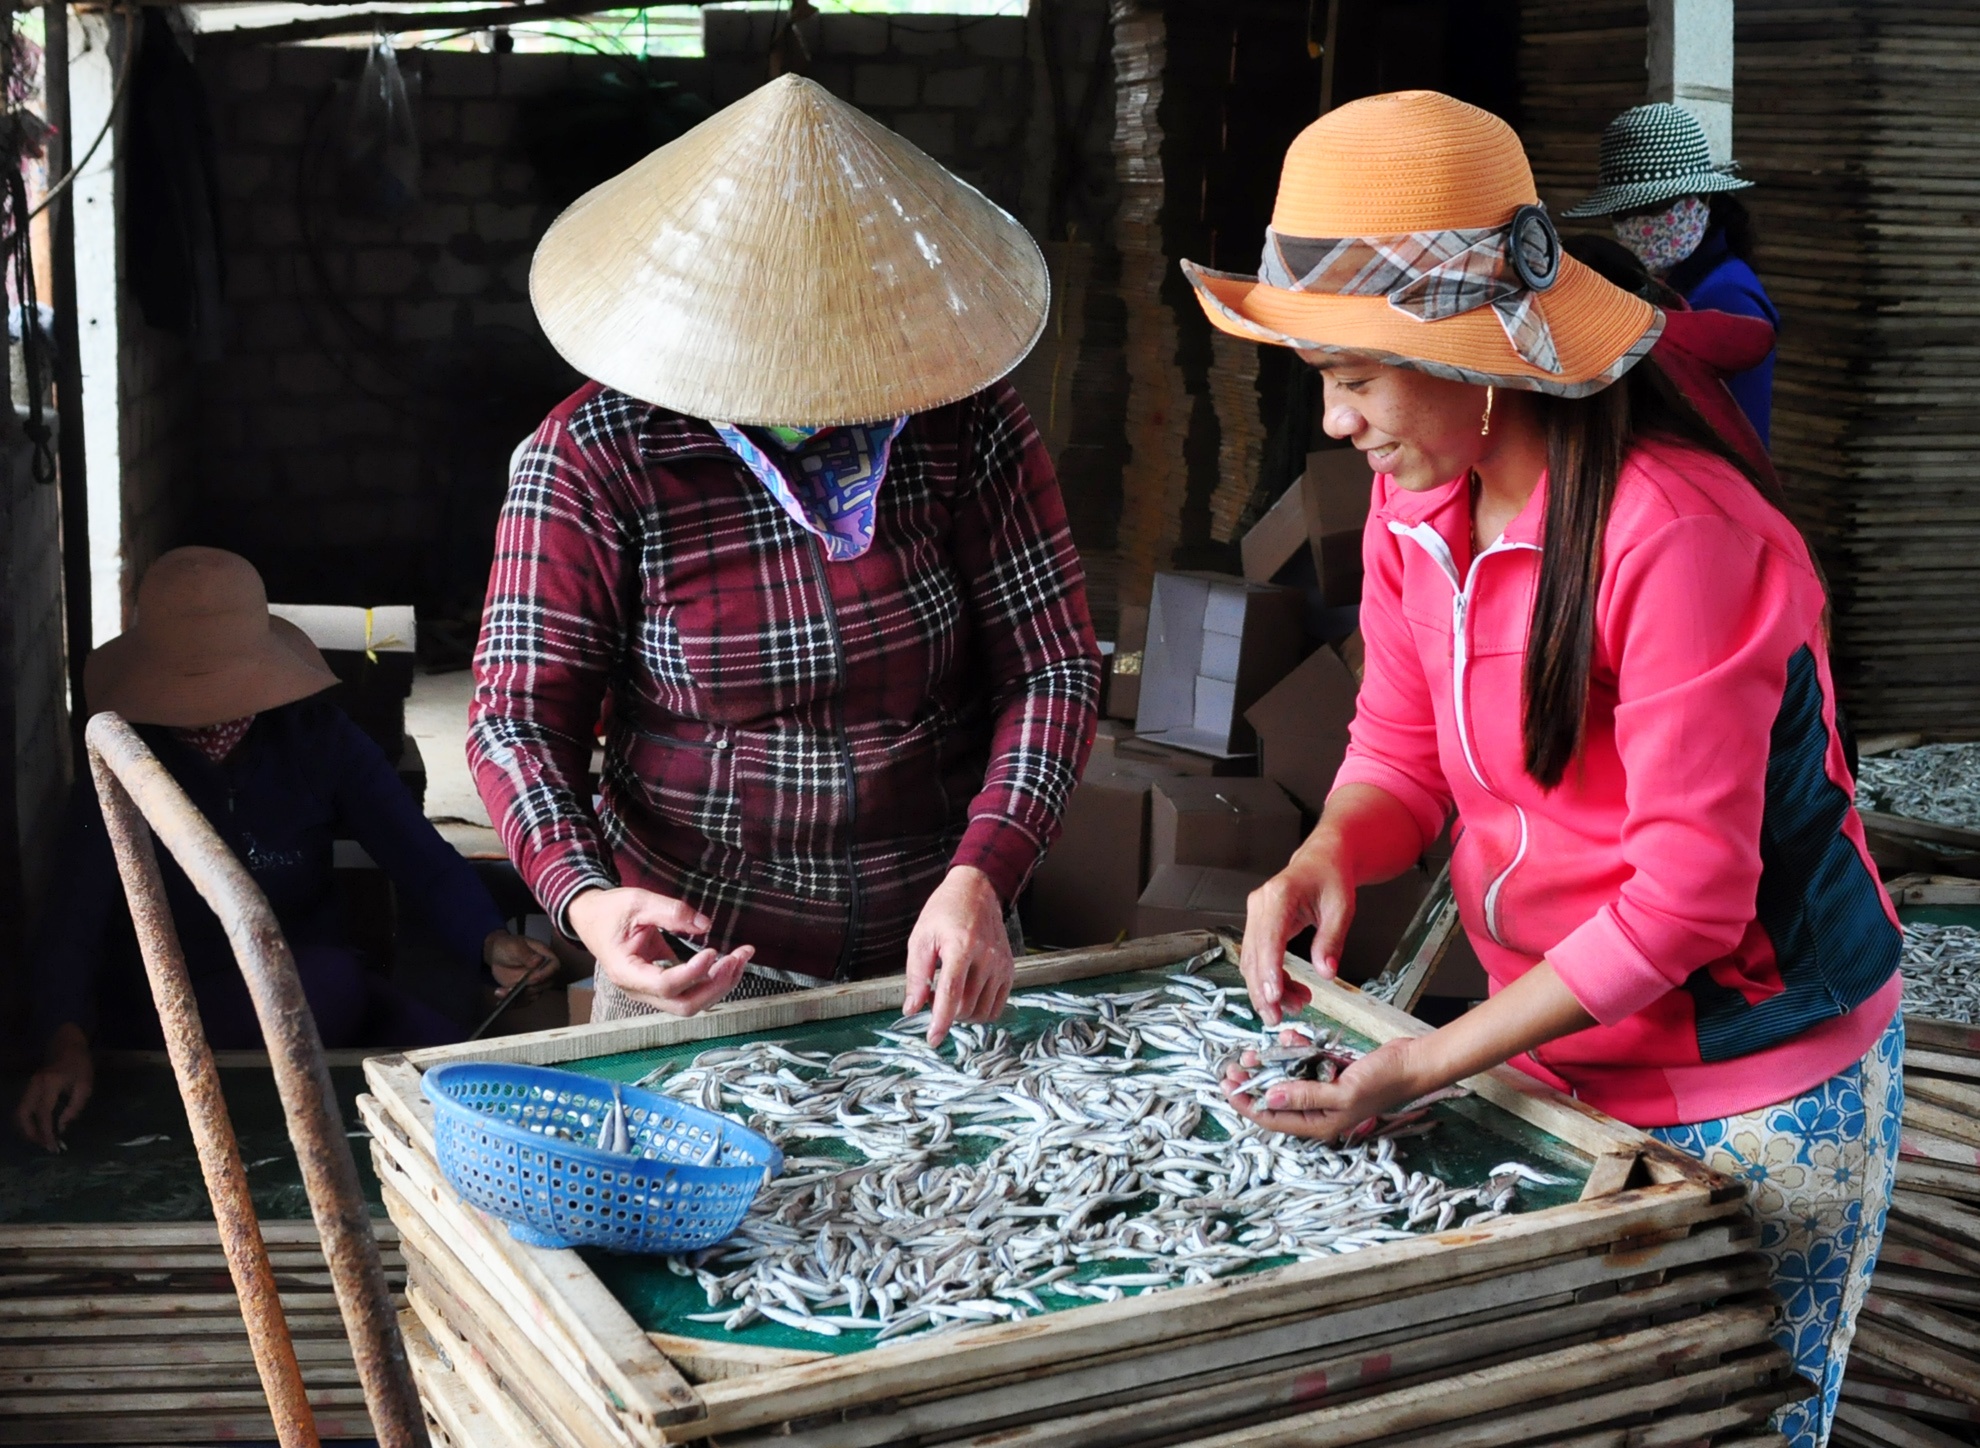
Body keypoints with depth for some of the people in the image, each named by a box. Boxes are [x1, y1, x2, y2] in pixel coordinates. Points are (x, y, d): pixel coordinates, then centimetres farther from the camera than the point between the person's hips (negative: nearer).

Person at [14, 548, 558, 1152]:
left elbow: (426, 861, -11)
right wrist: (68, 1045, -39)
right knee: (332, 987, -32)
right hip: (165, 1022, -2)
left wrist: (491, 943, -33)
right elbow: (70, 924, -19)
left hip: (313, 989, 2)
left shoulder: (317, 739, -4)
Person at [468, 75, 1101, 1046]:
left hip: (935, 943, 2)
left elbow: (1053, 667, -9)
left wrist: (979, 880, -23)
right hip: (693, 951, -2)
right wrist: (582, 897, -31)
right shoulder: (592, 459, -13)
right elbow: (522, 711, -13)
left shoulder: (969, 428, -9)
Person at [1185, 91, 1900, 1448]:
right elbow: (1401, 748, 7)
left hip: (1754, 1097, -7)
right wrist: (1329, 855, -17)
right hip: (1551, 1053, 7)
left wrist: (1433, 1063, -25)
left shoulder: (1677, 534, -28)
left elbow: (1690, 888, -25)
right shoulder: (1413, 504, -3)